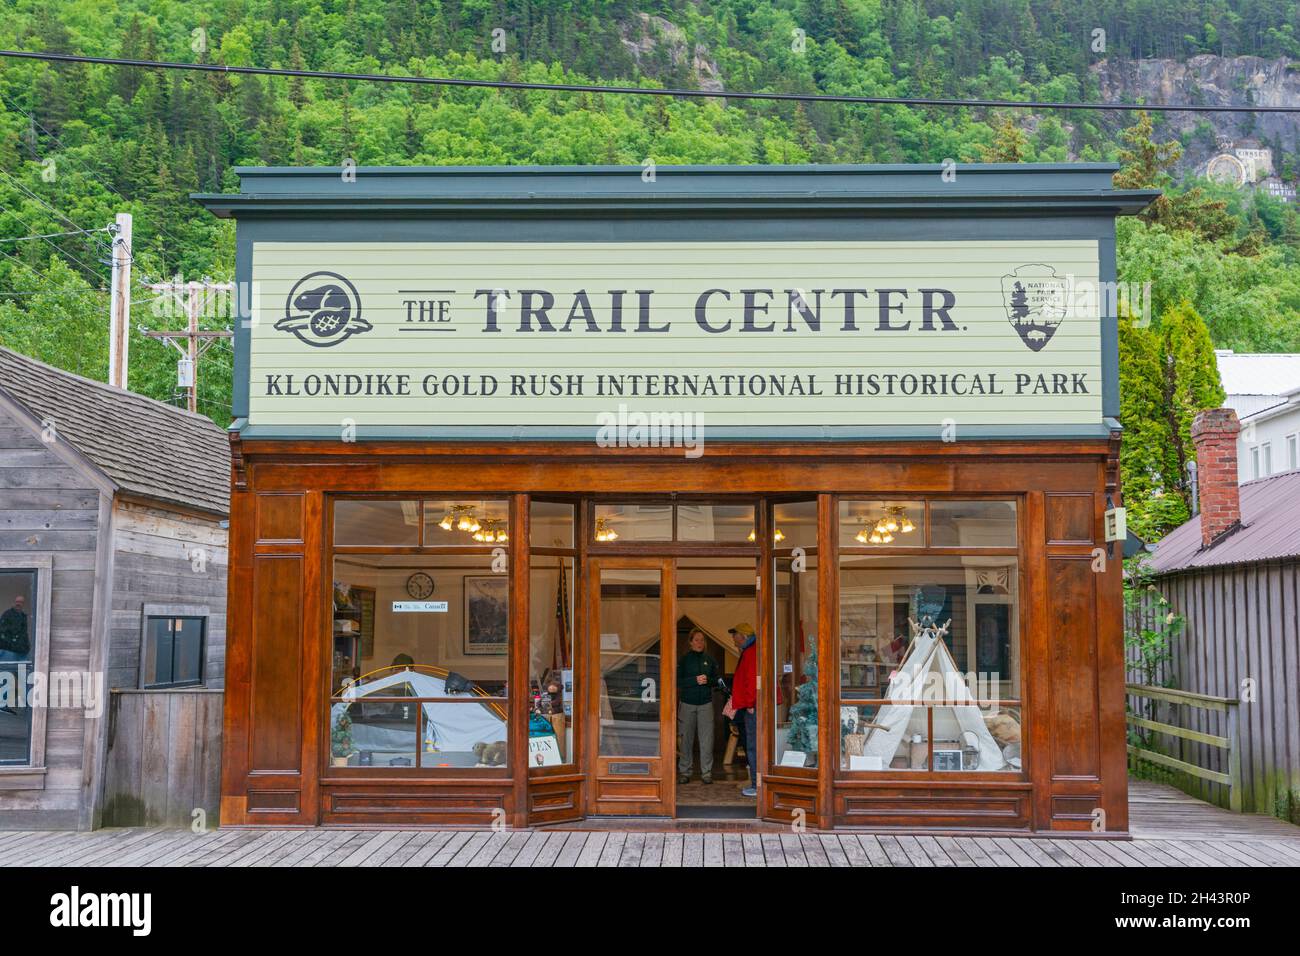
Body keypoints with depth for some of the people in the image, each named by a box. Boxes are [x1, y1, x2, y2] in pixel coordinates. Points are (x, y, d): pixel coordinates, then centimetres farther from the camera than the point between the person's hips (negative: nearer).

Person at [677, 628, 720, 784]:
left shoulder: (709, 660, 8)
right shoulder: (684, 660, 0)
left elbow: (716, 680, 11)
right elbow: (678, 681, -6)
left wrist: (708, 680, -11)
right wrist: (695, 680, -18)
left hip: (705, 703, 2)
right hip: (687, 703, -2)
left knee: (707, 739, -3)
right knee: (686, 738, 1)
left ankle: (706, 772, 3)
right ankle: (684, 772, 9)